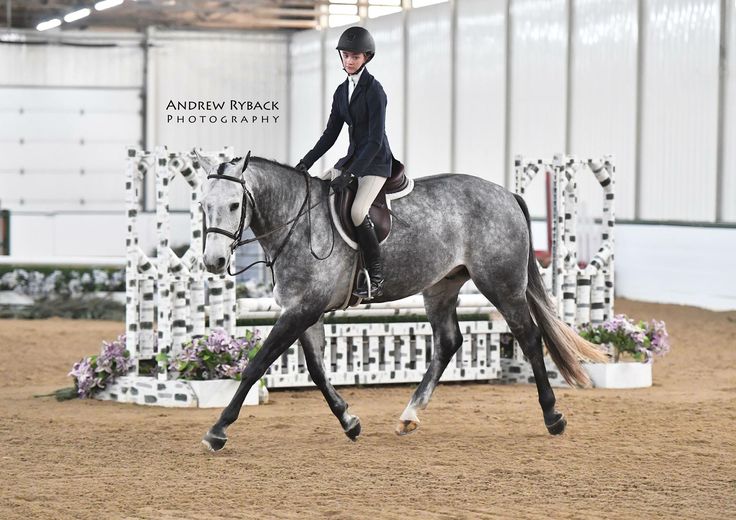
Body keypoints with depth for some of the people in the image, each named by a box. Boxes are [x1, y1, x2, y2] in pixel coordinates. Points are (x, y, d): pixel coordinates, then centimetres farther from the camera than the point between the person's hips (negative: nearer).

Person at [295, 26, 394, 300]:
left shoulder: (374, 91, -16)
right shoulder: (342, 91, 8)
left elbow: (375, 139, -21)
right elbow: (331, 133, 12)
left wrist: (350, 174, -26)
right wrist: (306, 162, 0)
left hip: (376, 161, -8)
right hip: (353, 156, 8)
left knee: (357, 212, -27)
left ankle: (376, 277, -16)